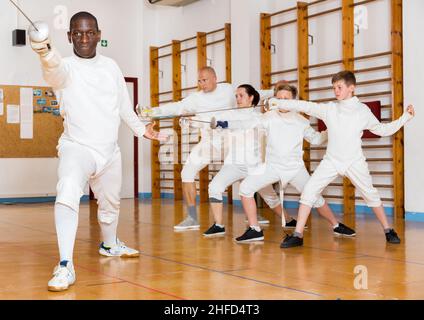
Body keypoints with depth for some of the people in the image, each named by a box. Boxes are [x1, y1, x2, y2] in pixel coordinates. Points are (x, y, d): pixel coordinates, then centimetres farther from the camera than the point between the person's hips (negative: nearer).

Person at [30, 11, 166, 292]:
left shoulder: (111, 66, 3)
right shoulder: (66, 68, -13)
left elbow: (123, 103, 18)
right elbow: (56, 71, -40)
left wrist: (141, 129, 28)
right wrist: (45, 53, -62)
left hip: (110, 150, 6)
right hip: (77, 147, -5)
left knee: (110, 203, 23)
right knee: (67, 195, -33)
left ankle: (110, 245, 52)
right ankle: (66, 266, -30)